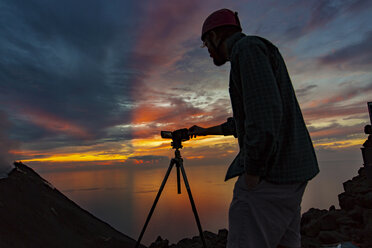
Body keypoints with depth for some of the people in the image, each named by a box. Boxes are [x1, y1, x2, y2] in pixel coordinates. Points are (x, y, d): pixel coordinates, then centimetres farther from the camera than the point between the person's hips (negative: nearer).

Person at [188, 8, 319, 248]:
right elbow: (242, 120, 30)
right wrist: (207, 131, 39)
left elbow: (265, 114, -23)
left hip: (270, 172, -10)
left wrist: (250, 174, -17)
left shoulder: (247, 47, -8)